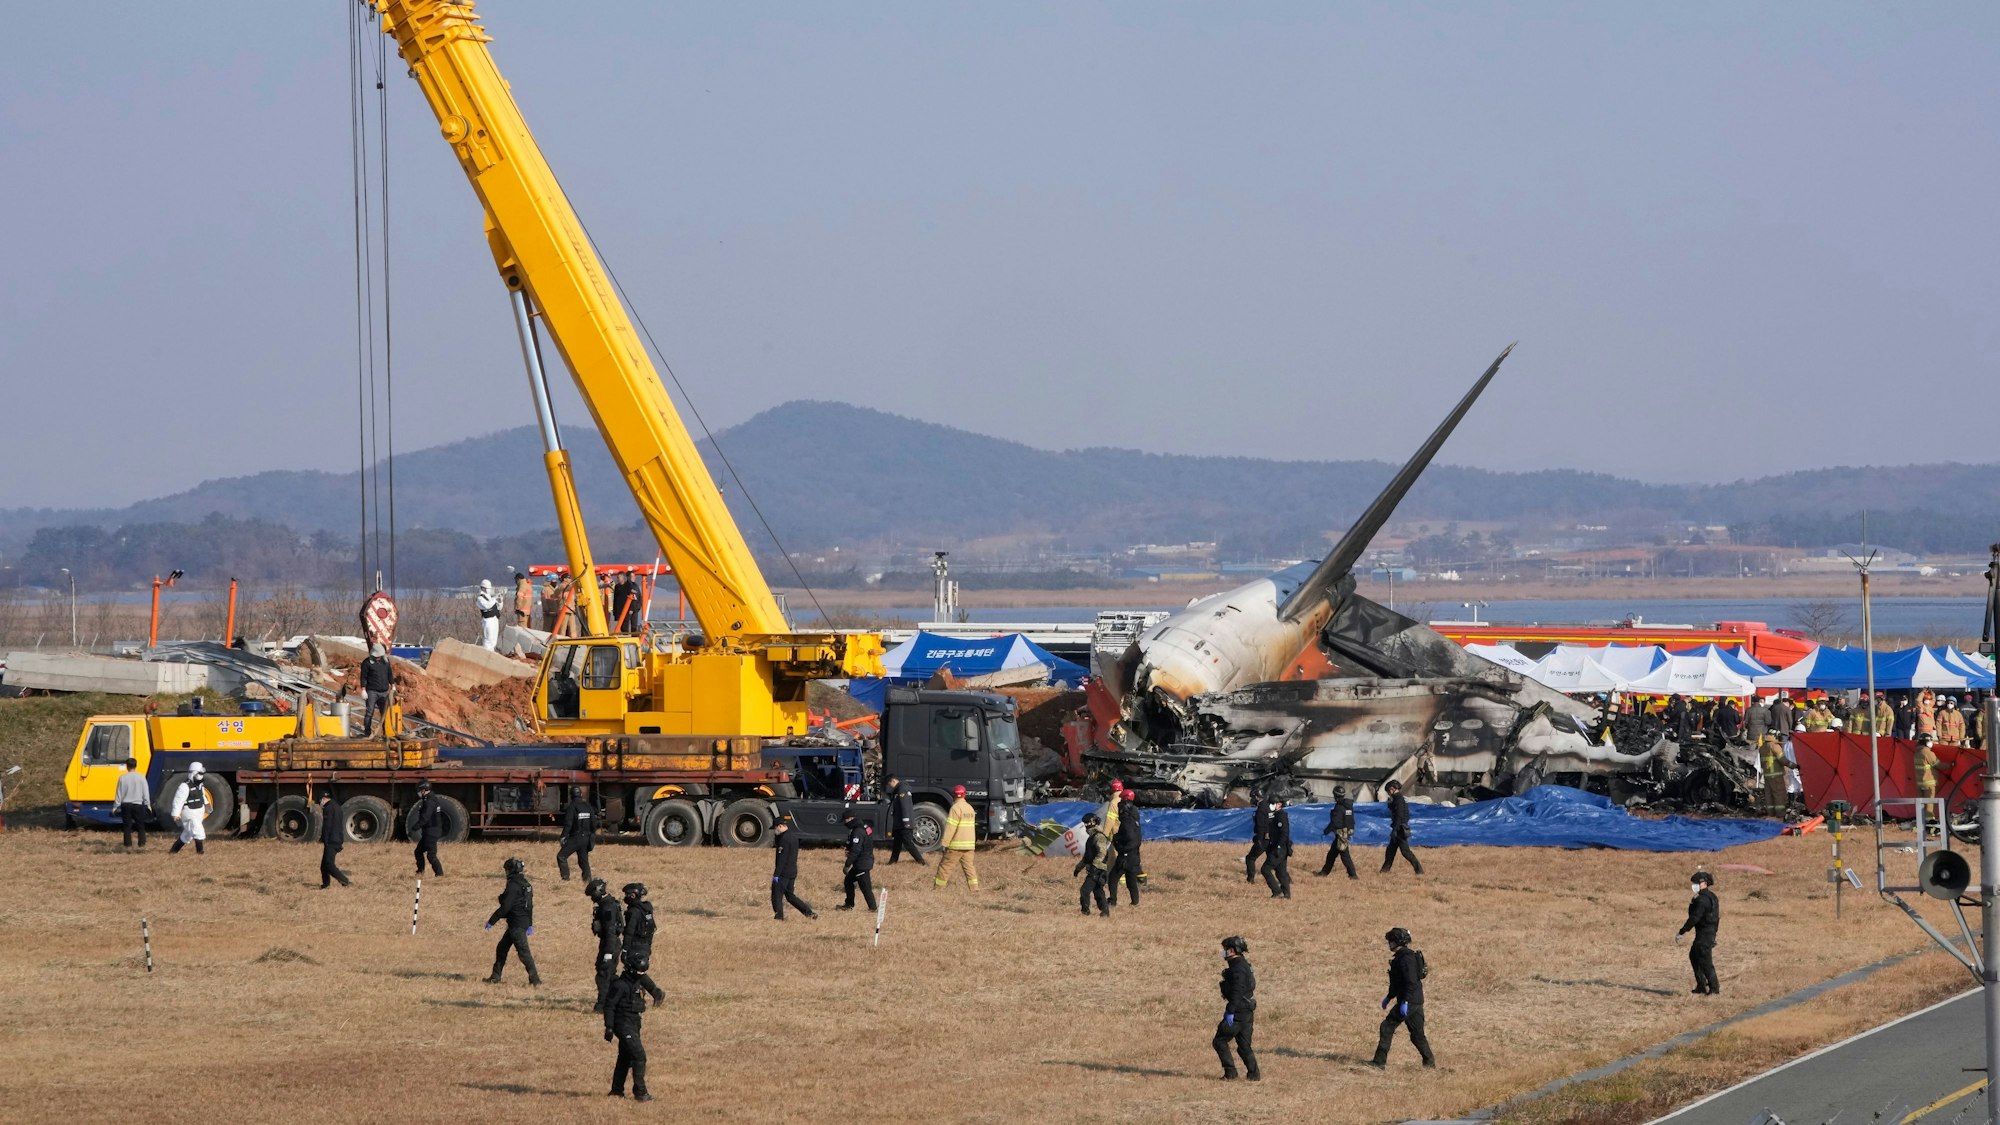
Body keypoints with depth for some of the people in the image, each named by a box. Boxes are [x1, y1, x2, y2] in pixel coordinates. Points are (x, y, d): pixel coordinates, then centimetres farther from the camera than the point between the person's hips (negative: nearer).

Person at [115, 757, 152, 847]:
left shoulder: (123, 778, -5)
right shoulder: (141, 777, -5)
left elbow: (119, 793, -1)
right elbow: (146, 792, -1)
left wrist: (116, 806, 7)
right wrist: (148, 805, 8)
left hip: (125, 805, 0)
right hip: (138, 804, 0)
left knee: (127, 825, 6)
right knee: (140, 825, 10)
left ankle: (128, 843, 3)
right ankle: (142, 843, 6)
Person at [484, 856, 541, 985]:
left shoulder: (513, 886, -17)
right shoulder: (525, 885, 12)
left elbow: (505, 907, -20)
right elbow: (530, 905, 18)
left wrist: (491, 921, -13)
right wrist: (530, 925, 24)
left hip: (517, 925, -10)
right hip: (524, 922, 10)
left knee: (523, 951, -7)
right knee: (501, 948, 17)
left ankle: (535, 979, -6)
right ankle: (495, 977, 22)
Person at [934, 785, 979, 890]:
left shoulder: (956, 808, -13)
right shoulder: (970, 807, 14)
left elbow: (950, 827, -17)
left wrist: (945, 843, -16)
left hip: (956, 845, -8)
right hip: (969, 844, 8)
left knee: (945, 866, 0)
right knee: (968, 866, 7)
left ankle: (937, 888, 4)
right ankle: (974, 888, -3)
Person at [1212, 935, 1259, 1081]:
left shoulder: (1238, 967, -16)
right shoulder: (1244, 965, 16)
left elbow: (1237, 992, -23)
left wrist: (1230, 1011, -24)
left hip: (1239, 1012, -10)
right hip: (1247, 1012, 10)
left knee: (1219, 1041, -2)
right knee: (1244, 1045, 12)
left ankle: (1230, 1072, -3)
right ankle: (1254, 1074, 9)